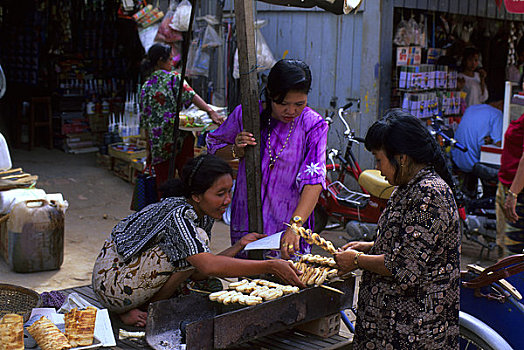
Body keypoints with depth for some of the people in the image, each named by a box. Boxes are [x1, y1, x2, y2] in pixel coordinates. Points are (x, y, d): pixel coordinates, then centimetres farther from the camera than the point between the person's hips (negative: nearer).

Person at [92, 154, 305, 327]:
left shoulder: (204, 215, 0)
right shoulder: (178, 216, -27)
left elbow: (196, 273, 2)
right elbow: (209, 266, -39)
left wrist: (239, 246, -6)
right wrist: (270, 267, -39)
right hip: (112, 280, -9)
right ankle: (146, 310, -7)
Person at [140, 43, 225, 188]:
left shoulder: (146, 87, 13)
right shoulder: (173, 77, -1)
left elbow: (145, 122, 14)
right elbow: (191, 95, -19)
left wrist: (149, 149, 18)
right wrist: (211, 111, -27)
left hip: (157, 142, 5)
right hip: (180, 138, -5)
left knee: (163, 184, 6)